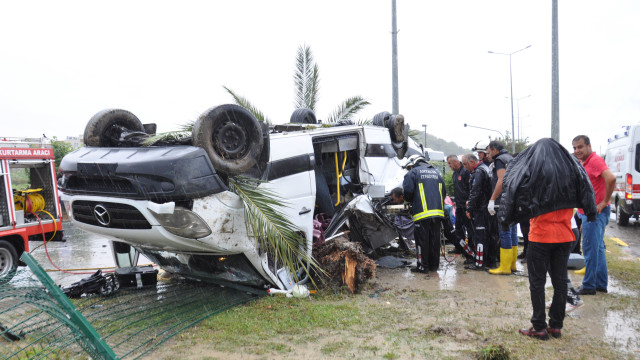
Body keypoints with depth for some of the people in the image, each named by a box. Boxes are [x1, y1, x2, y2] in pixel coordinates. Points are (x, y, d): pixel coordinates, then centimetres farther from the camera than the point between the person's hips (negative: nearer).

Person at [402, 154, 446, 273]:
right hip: (437, 212, 6)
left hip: (422, 213, -6)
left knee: (422, 240, 0)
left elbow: (408, 191, -9)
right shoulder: (435, 172, 20)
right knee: (434, 239, 12)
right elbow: (444, 191, 18)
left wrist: (411, 201, 11)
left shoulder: (412, 173, 0)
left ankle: (423, 266, 3)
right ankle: (434, 264, 19)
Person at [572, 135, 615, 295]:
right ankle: (601, 284, 24)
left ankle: (589, 286, 3)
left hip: (594, 212, -10)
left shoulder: (595, 160, -14)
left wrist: (605, 202, -23)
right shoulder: (586, 163, 16)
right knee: (598, 248, 15)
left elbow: (611, 178, -31)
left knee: (590, 249, -4)